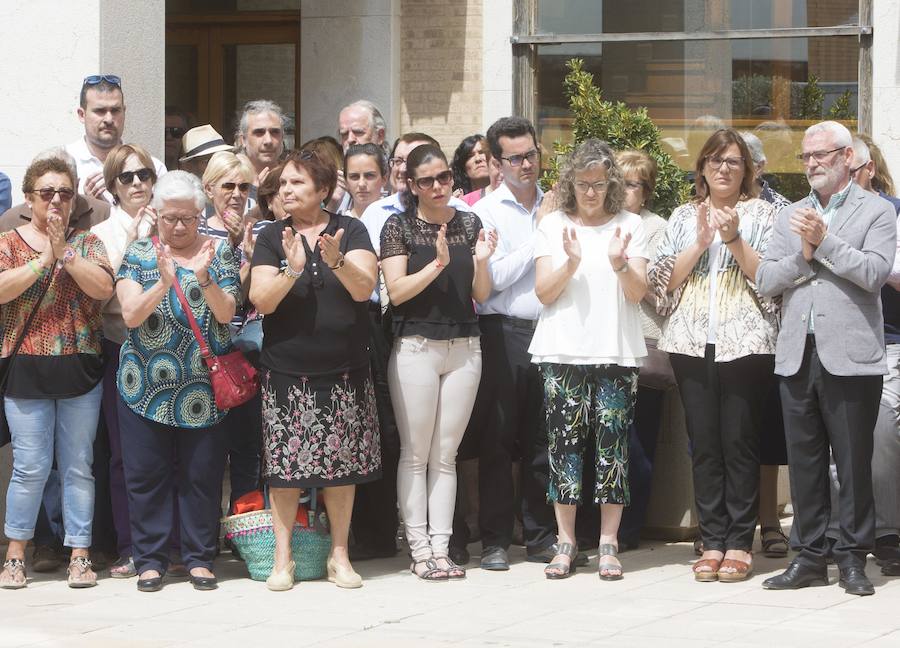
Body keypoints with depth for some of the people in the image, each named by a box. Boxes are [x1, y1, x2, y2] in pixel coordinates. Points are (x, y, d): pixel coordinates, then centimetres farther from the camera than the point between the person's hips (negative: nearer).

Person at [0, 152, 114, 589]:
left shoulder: (86, 242, 8)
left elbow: (104, 288, -9)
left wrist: (65, 253, -15)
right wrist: (43, 259, -15)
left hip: (80, 370, 2)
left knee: (78, 466, 5)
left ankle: (80, 555, 11)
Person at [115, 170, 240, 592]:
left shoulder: (219, 252, 5)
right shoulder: (138, 254, 4)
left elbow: (226, 313, -5)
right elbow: (131, 315, -8)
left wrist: (204, 278, -21)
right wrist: (164, 282, -23)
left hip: (203, 389, 0)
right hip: (145, 385, 0)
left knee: (202, 473, 2)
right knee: (146, 473, 2)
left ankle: (199, 557, 12)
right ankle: (150, 558, 10)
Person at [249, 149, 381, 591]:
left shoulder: (350, 231, 2)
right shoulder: (272, 237, 4)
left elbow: (363, 289, -10)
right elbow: (261, 301, -6)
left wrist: (337, 261, -28)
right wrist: (292, 271, -23)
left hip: (343, 371, 0)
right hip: (287, 372, 0)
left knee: (341, 465, 4)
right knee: (284, 465, -2)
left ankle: (339, 554, 15)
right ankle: (283, 558, 6)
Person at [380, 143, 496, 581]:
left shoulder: (469, 224, 10)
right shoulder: (399, 226, 0)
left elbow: (481, 294, 9)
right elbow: (396, 291, -9)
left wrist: (481, 262, -10)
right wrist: (437, 264, -19)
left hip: (464, 348, 3)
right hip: (416, 347, -3)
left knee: (446, 455, 5)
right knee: (415, 454, -2)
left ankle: (440, 547, 6)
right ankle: (419, 549, 0)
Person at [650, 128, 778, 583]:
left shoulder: (760, 213, 8)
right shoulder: (683, 217, 15)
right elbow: (664, 280, 5)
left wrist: (734, 241, -12)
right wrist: (700, 243, -6)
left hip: (745, 341, -3)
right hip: (692, 341, 3)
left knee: (739, 441, -4)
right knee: (703, 443, 1)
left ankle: (740, 543, -1)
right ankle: (712, 541, 6)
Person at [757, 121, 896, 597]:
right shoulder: (791, 216, 16)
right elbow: (764, 282, 9)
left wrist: (824, 241, -13)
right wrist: (803, 255, -7)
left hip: (850, 356, -5)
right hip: (797, 356, 5)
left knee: (853, 463, 0)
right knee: (803, 462, 7)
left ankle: (853, 558, 7)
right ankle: (809, 556, 13)